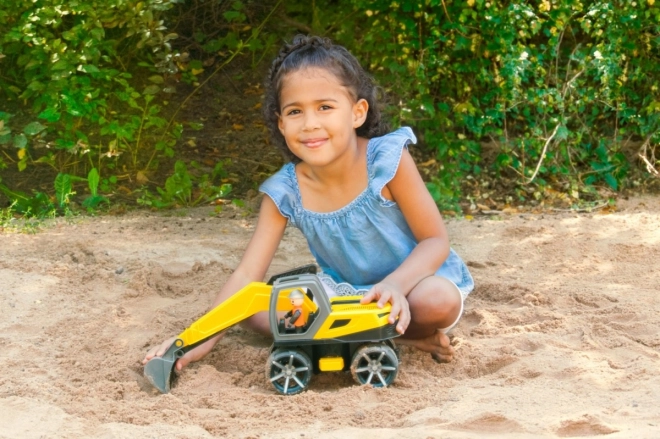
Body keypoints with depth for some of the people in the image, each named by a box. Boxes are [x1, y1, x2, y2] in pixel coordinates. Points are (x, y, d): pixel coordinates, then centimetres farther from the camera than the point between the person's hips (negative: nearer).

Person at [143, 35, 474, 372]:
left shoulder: (387, 160, -21)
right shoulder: (286, 192, -12)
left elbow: (435, 240, -16)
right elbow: (246, 275, -13)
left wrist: (395, 285, -35)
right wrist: (203, 336, -27)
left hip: (414, 280, -5)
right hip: (347, 294, 5)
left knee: (439, 301, -38)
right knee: (254, 311, -18)